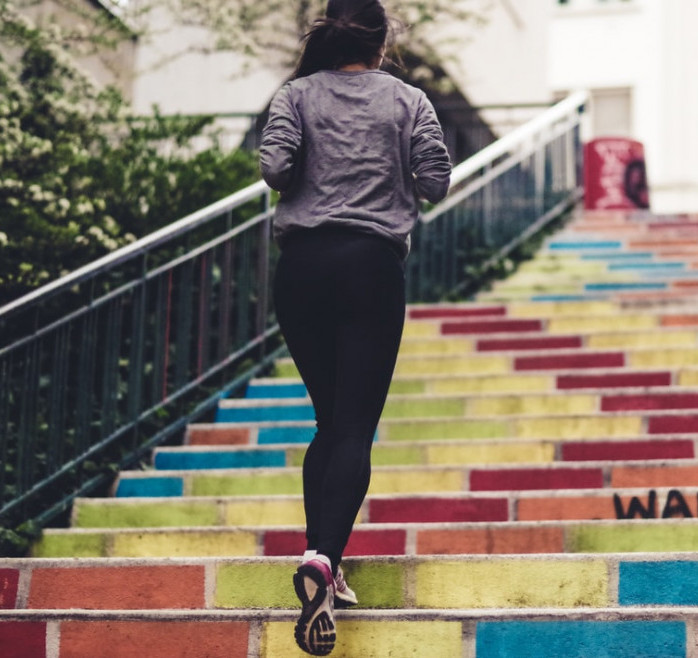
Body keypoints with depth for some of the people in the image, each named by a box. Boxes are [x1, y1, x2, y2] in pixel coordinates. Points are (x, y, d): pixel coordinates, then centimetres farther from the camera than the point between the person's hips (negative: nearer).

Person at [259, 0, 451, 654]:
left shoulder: (297, 94, 5)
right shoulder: (408, 101, 6)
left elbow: (273, 166, -8)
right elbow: (437, 182, 1)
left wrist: (305, 182, 13)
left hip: (303, 263, 2)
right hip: (373, 264, -2)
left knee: (329, 421, 14)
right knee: (356, 428, -4)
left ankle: (321, 566, 9)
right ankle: (324, 558, -26)